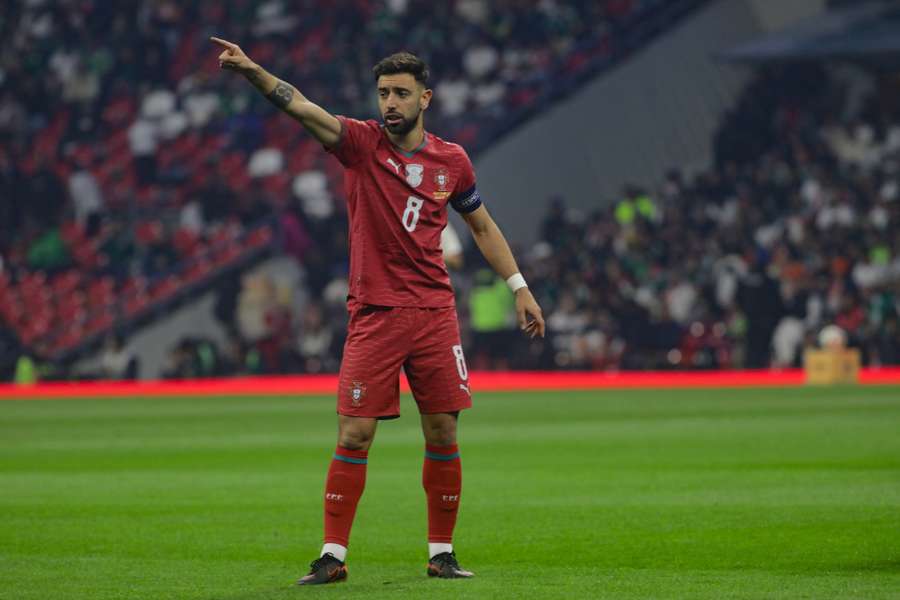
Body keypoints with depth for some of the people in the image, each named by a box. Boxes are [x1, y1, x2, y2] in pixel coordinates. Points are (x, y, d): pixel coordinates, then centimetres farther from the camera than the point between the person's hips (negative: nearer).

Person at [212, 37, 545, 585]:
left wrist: (520, 287, 15)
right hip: (374, 314, -2)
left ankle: (441, 553, 14)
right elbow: (301, 107, -17)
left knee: (443, 435, 3)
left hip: (435, 312, 2)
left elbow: (482, 225, 19)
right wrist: (253, 71, -34)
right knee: (354, 436, -4)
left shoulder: (452, 160, 6)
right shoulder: (361, 143, -2)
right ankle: (334, 555, 2)